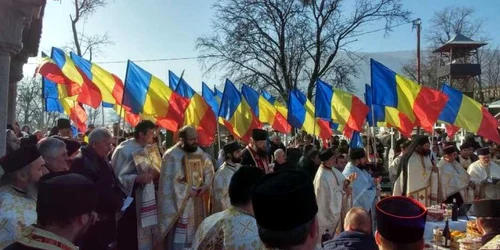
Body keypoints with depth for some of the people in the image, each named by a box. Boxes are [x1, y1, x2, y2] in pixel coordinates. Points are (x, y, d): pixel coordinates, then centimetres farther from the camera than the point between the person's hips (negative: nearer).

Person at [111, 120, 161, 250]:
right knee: (129, 239, 0)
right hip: (129, 201, -7)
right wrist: (137, 179, -30)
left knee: (144, 235, 13)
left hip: (145, 198, 7)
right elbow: (118, 177, -18)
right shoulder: (124, 150, -14)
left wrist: (155, 174, 2)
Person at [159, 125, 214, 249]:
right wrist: (188, 190, -16)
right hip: (180, 201, -6)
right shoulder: (171, 155, -15)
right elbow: (168, 181, -16)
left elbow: (209, 169, 13)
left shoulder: (200, 152, 3)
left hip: (198, 200, 6)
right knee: (180, 235, -2)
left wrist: (206, 185, -4)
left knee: (197, 229, 14)